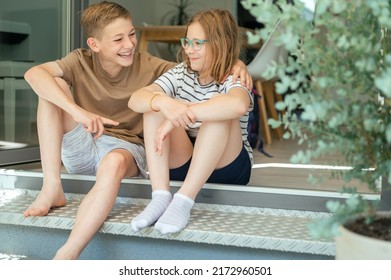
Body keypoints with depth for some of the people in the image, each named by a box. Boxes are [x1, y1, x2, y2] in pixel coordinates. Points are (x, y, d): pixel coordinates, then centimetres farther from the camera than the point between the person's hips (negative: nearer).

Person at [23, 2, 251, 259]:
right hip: (79, 149, 2)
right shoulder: (81, 62, -4)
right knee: (53, 84, -18)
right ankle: (52, 188, -21)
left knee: (115, 162, -40)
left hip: (126, 148, -2)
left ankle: (66, 257, -45)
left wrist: (236, 63, -23)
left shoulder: (148, 66, -4)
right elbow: (33, 74, -22)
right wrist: (77, 111, -35)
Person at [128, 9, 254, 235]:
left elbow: (238, 104, -40)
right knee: (156, 104, -16)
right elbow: (135, 100, -12)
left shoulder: (233, 79, -12)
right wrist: (162, 102, -35)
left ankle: (184, 201, -35)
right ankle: (161, 196, -27)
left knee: (219, 112, -31)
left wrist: (181, 115, -41)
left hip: (227, 166, -4)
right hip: (182, 165, 4)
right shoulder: (181, 74, 3)